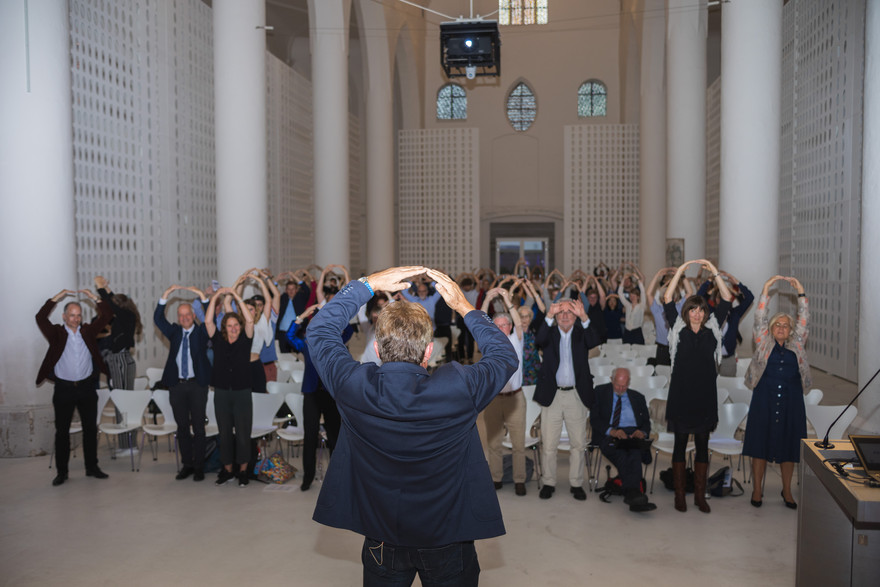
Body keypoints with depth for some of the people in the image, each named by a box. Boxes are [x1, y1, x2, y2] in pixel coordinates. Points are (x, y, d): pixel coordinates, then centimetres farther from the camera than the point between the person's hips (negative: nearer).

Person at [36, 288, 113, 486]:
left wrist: (94, 297, -5)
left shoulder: (88, 331, 5)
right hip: (64, 389, -2)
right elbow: (40, 318, -14)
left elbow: (107, 316, 3)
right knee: (62, 431, 5)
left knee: (91, 429, 8)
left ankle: (92, 467, 18)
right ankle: (61, 471, 14)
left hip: (86, 387, 2)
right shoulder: (57, 333, -1)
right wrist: (57, 297, -15)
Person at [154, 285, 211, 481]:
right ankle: (186, 464, 19)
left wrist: (202, 296, -20)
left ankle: (198, 466, 10)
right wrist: (166, 295, -11)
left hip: (197, 384, -3)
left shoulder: (201, 332, 3)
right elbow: (158, 319, -1)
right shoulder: (174, 332, 10)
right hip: (176, 384, 3)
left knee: (198, 426, 2)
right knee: (182, 426, 9)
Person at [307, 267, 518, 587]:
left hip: (382, 542, 1)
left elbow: (320, 329, -3)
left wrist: (368, 284, -2)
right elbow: (506, 355, -5)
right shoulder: (458, 389, -27)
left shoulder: (354, 387, -23)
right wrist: (465, 307, 1)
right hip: (448, 541, -1)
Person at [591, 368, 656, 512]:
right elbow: (594, 419, 2)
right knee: (621, 453, -37)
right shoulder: (600, 392, 13)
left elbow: (646, 422, 18)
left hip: (632, 433, 2)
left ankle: (631, 494, -47)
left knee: (634, 452, -36)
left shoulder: (638, 397, 23)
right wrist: (611, 431, -16)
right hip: (608, 435, -2)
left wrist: (643, 432, -8)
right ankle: (634, 494, -47)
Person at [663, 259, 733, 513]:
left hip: (705, 394, 2)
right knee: (680, 444, 5)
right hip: (681, 394, -2)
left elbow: (727, 300, 4)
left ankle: (700, 495, 18)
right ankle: (679, 495, 14)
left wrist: (714, 271, -1)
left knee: (702, 445, 8)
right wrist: (680, 270, -6)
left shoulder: (712, 328, 7)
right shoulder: (678, 328, 2)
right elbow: (667, 299, -4)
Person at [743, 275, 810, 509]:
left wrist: (800, 292, -1)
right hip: (764, 400, -2)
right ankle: (757, 490, 10)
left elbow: (804, 320, 5)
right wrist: (766, 289, -6)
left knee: (788, 445, 7)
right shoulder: (764, 343, 5)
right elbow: (760, 317, -1)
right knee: (760, 443, 1)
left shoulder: (796, 345, 10)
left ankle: (787, 491, 20)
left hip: (791, 402, 2)